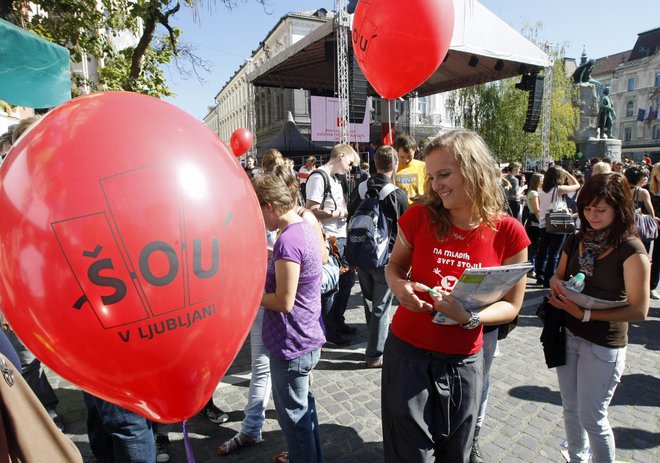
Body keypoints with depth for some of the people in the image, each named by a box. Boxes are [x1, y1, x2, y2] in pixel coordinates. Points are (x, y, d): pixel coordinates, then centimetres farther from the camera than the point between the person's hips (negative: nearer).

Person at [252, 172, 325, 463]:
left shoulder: (288, 241, -26)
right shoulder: (305, 228, 3)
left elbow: (284, 302, -25)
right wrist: (267, 264, 5)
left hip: (291, 344, -10)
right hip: (307, 337, 10)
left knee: (293, 414, 12)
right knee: (303, 404, 27)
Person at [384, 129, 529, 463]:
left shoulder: (509, 233, -12)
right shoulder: (418, 217, -11)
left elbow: (511, 305, -3)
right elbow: (395, 265, 5)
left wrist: (471, 317, -22)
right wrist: (399, 287, -17)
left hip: (464, 362, 1)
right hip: (407, 353, 0)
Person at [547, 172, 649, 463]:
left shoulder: (631, 250, -15)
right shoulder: (577, 240, 1)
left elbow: (638, 311, -18)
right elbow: (558, 275, 11)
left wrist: (585, 313, -25)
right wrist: (557, 284, -11)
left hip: (603, 346, -5)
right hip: (568, 335, 6)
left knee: (592, 418, 8)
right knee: (571, 409, 20)